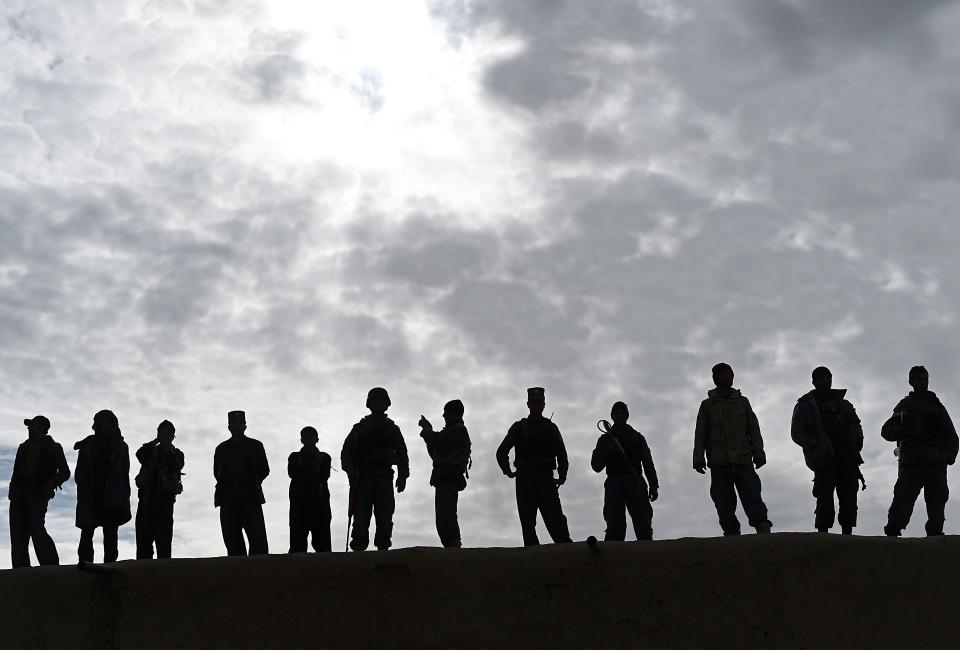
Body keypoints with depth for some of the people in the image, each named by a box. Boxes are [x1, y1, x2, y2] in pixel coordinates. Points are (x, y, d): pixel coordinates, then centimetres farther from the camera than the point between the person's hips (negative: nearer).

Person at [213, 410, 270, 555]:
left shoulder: (255, 446, 12)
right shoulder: (222, 448, 17)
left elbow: (264, 470, 12)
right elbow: (217, 472, 19)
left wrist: (253, 483, 3)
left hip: (250, 496, -2)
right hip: (228, 497, 2)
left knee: (257, 538, -10)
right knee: (232, 539, -3)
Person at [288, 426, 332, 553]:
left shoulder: (324, 457, 16)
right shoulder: (295, 457, 18)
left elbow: (324, 476, -1)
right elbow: (291, 473, -2)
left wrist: (303, 472, 0)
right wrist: (313, 472, -2)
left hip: (320, 501, 0)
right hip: (299, 501, 0)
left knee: (322, 540, -6)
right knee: (297, 538, -8)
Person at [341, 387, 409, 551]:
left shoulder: (392, 429, 23)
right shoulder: (359, 427, 20)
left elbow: (402, 454, 17)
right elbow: (346, 451, 10)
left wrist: (402, 476, 1)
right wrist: (350, 470, -9)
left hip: (384, 476, 1)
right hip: (363, 475, -1)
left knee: (385, 516, -10)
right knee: (361, 514, -11)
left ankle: (383, 547, -12)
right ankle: (359, 547, -14)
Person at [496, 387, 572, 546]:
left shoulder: (551, 428, 17)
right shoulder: (519, 427, 11)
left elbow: (562, 455, 17)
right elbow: (502, 452, 8)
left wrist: (562, 477, 6)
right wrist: (508, 472, -2)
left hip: (547, 480, 1)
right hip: (525, 480, -1)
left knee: (556, 521, -9)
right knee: (528, 523, -4)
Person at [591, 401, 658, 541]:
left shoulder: (637, 437, 21)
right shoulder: (605, 439, 18)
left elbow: (648, 463, 14)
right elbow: (596, 466, 8)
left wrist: (653, 486, 1)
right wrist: (609, 451, -8)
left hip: (635, 483, 1)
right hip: (614, 484, -1)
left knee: (643, 524, -11)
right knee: (615, 525, -12)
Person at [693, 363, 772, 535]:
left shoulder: (742, 402, 17)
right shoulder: (707, 405, 13)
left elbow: (754, 429, 14)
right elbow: (700, 435, 9)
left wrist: (758, 453, 3)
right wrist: (698, 458, -1)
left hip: (743, 461, 0)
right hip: (719, 464, 0)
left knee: (753, 496, -14)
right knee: (725, 505, -5)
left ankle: (764, 531, -25)